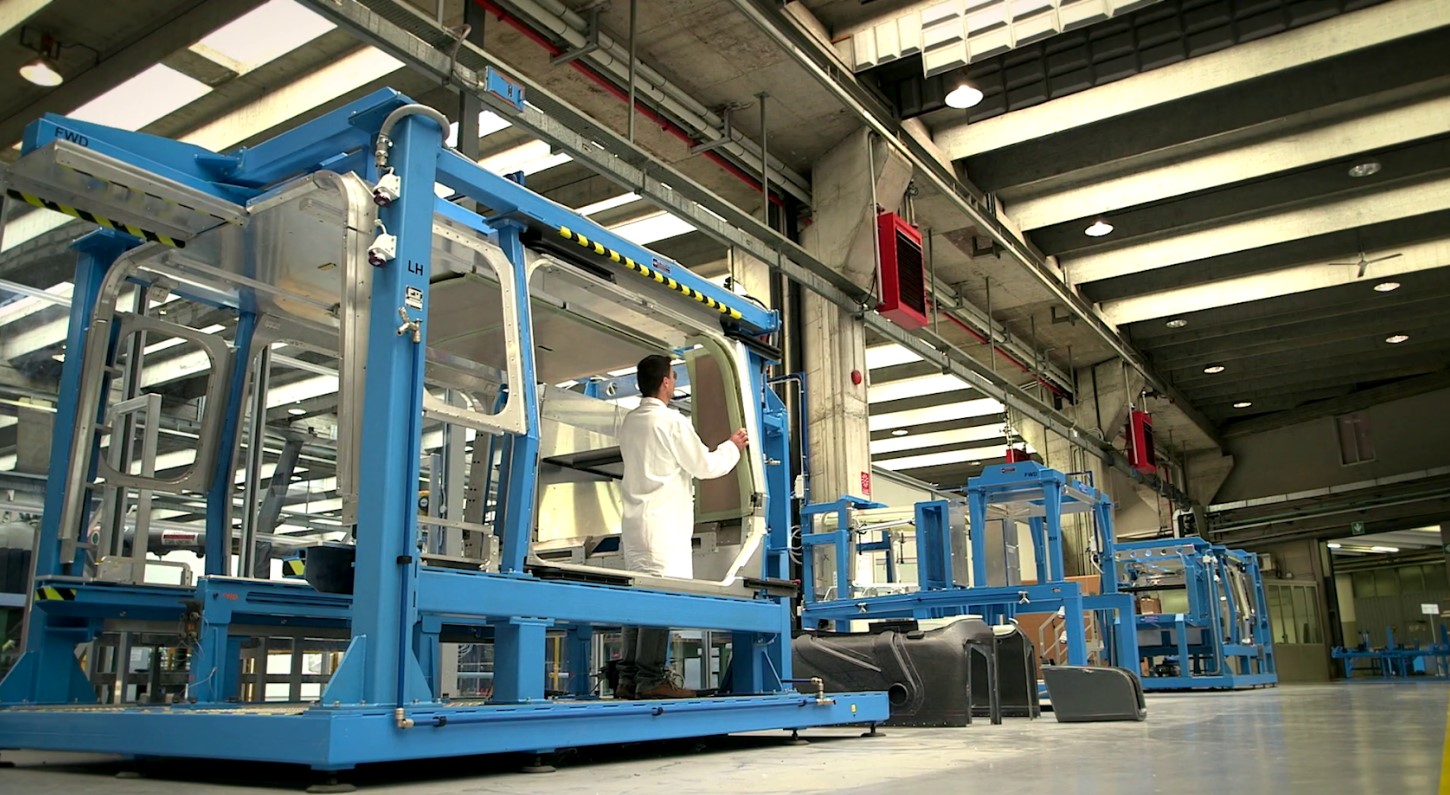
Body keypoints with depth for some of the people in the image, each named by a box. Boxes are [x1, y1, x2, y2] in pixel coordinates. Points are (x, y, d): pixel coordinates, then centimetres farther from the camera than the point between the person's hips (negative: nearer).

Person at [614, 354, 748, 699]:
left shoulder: (629, 422, 14)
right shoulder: (671, 421, -9)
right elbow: (705, 466, -3)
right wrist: (732, 447, 14)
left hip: (635, 520, 8)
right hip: (663, 522, -8)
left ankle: (629, 677, 8)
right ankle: (651, 678, -8)